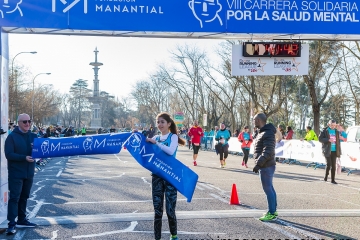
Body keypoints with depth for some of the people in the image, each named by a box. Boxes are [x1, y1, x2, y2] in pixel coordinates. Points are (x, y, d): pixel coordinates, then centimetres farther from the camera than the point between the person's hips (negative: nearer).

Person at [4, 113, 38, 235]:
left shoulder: (33, 136, 8)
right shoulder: (12, 137, -7)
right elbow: (9, 154, -15)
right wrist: (24, 157, -25)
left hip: (29, 173, 5)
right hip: (16, 173, -5)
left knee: (24, 197, 14)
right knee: (14, 198, -7)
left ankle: (21, 220, 25)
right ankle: (11, 224, -6)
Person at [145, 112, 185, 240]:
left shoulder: (173, 137, -2)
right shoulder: (155, 138, 11)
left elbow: (171, 151, -21)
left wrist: (156, 143, -22)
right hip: (157, 176, 4)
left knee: (170, 210, -1)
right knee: (157, 210, 6)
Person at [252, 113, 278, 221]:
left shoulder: (267, 134, -18)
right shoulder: (262, 132, 16)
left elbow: (267, 152, -25)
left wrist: (258, 164, -26)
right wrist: (259, 164, 20)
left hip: (266, 166, -11)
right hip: (265, 166, 11)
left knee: (268, 189, -6)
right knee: (270, 188, 16)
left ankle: (271, 213, 0)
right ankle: (273, 211, 25)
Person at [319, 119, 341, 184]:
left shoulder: (336, 131, 10)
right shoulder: (325, 130, -2)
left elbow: (338, 141, 15)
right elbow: (320, 139, -6)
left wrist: (339, 151, 10)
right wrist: (328, 140, -20)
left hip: (334, 151, 4)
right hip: (327, 150, -4)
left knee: (333, 165, 4)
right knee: (329, 164, -11)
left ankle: (333, 179, 10)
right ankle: (325, 177, 9)